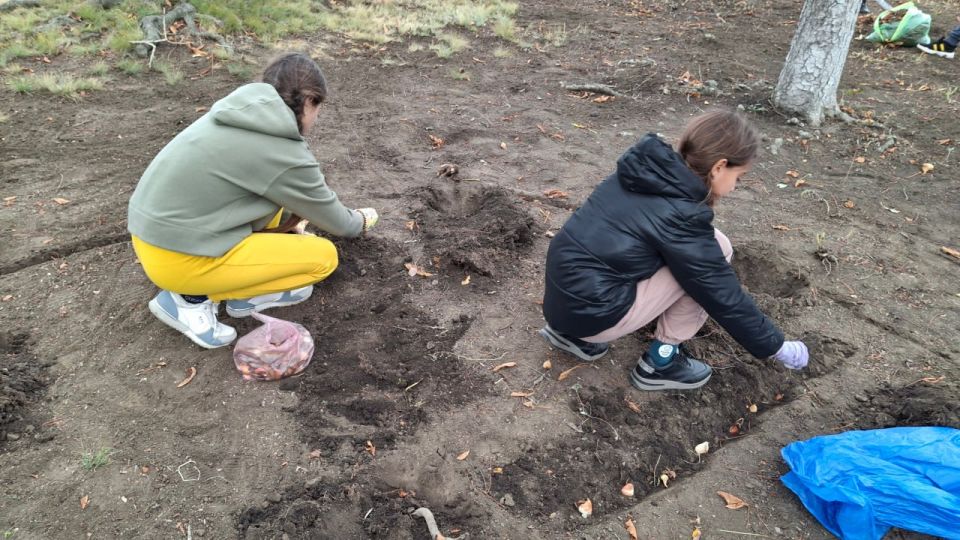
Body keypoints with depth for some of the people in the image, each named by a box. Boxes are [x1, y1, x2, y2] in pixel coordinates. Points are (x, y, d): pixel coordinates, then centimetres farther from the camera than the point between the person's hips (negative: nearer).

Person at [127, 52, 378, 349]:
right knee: (324, 256, -4)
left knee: (291, 202, 14)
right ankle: (192, 299, 1)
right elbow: (334, 221, 0)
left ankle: (246, 295, 10)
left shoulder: (240, 111, 6)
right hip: (180, 258, -9)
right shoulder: (287, 156, -17)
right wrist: (360, 221, 21)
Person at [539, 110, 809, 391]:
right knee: (714, 249, -5)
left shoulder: (649, 170, 6)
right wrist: (776, 346, 8)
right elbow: (724, 296, -7)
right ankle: (661, 362, 7)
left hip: (564, 295, 8)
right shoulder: (679, 216, -17)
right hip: (591, 313, -8)